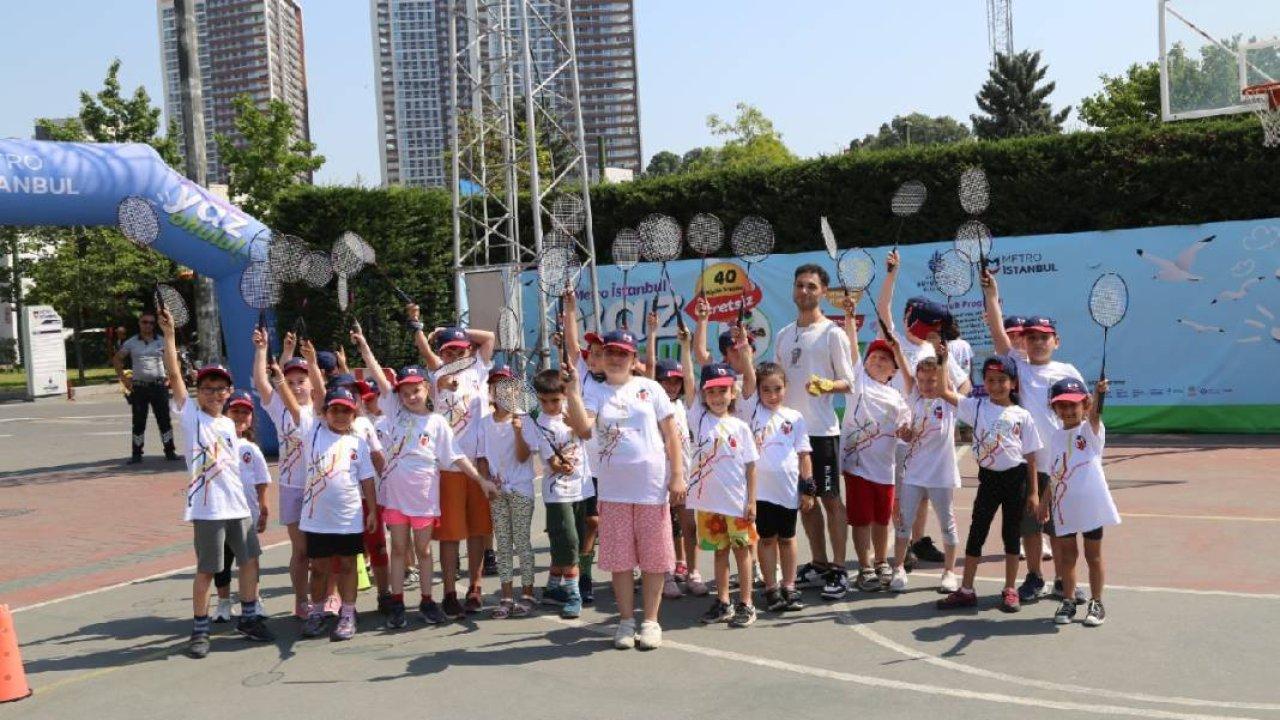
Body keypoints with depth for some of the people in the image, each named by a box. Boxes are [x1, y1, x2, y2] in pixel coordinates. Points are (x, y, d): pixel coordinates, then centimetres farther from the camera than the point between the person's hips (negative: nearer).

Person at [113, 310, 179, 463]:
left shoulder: (161, 341, 5)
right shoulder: (131, 343, 5)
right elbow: (116, 360, 13)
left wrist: (169, 377, 2)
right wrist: (124, 379, 4)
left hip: (159, 385, 0)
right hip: (138, 387, 0)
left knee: (164, 419, 1)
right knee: (138, 421, 4)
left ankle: (170, 451, 6)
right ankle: (136, 454, 10)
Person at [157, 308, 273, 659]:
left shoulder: (229, 424, 13)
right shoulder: (190, 415, -3)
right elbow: (173, 374, -12)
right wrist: (169, 334, -18)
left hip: (237, 505, 6)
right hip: (207, 508, -6)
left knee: (249, 560, 11)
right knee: (206, 570, 1)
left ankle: (249, 618, 27)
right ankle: (200, 630, 14)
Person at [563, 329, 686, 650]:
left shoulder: (650, 388, 4)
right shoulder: (595, 392, 4)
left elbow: (670, 434, 4)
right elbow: (584, 429, -15)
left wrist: (677, 476, -3)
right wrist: (571, 389, -21)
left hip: (653, 487, 0)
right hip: (613, 490, 1)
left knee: (654, 557, 5)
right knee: (619, 558, 6)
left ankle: (651, 621, 17)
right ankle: (626, 621, 19)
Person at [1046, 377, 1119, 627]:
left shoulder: (1091, 429, -6)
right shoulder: (1056, 437, 6)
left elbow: (1094, 413, -29)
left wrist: (1098, 393, -48)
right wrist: (1046, 502, 10)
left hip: (1091, 505, -3)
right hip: (1064, 507, 4)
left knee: (1093, 555, 9)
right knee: (1067, 555, 12)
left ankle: (1096, 603, 21)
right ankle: (1068, 602, 23)